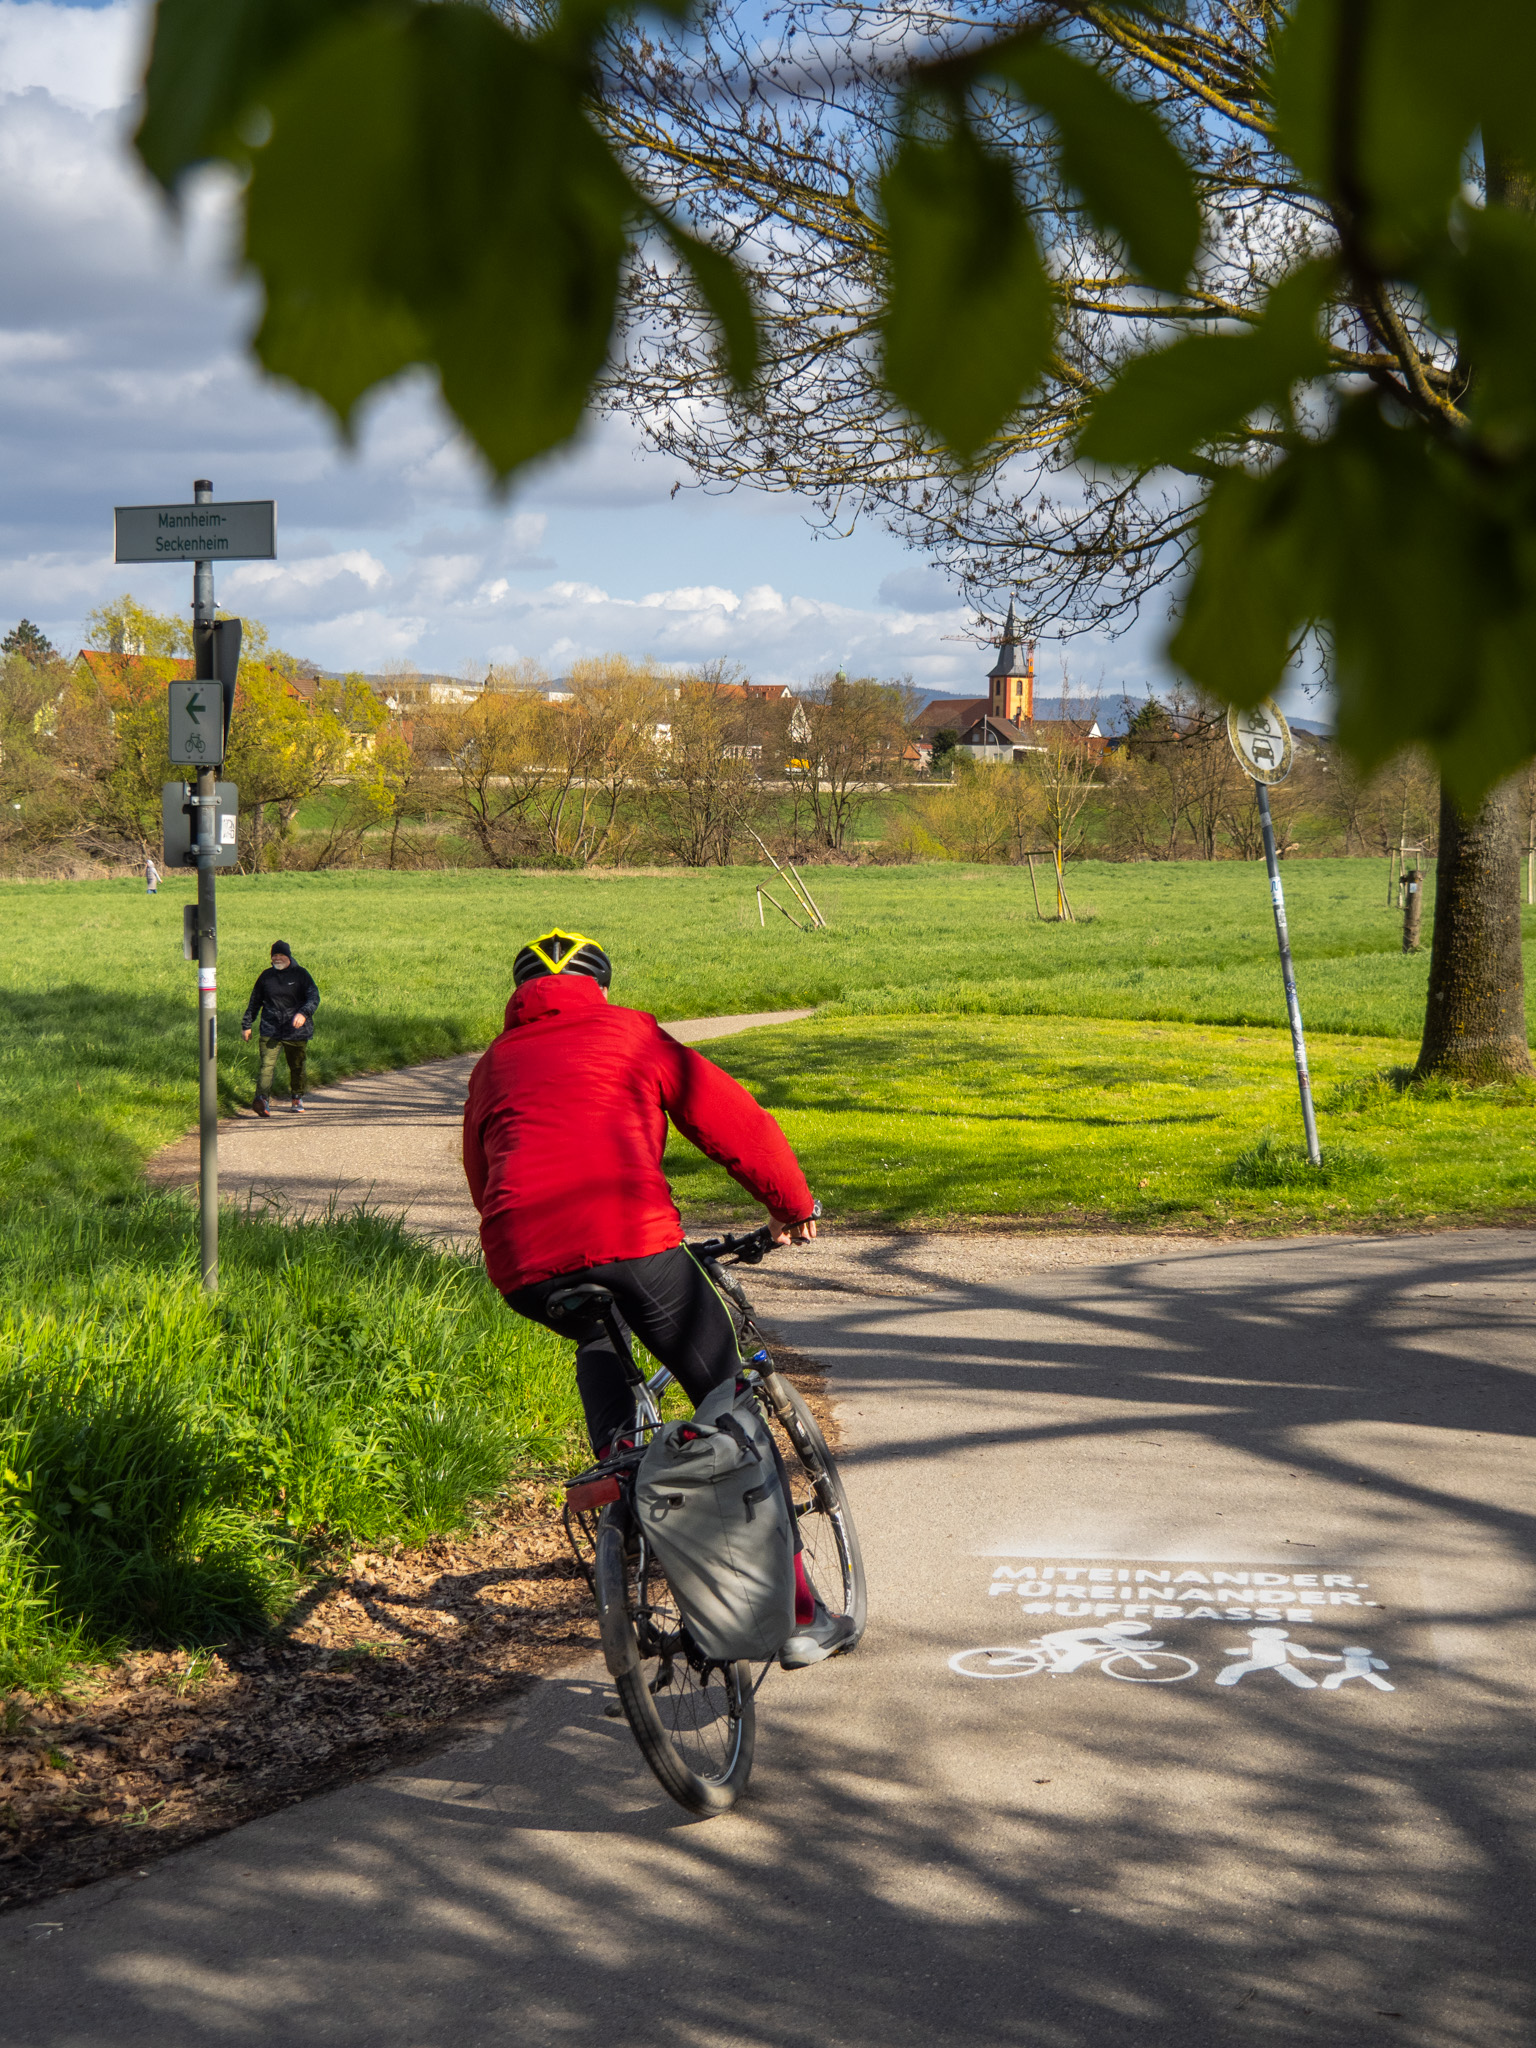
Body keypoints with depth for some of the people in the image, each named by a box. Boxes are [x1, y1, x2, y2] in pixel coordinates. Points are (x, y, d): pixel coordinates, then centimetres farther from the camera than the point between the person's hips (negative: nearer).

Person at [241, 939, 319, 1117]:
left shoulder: (301, 974, 1)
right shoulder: (266, 976, 10)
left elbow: (314, 997, -10)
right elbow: (254, 1002, 19)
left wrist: (304, 1013, -29)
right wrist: (246, 1025, 18)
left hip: (296, 1031, -1)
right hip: (270, 1029, 1)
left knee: (297, 1066, 11)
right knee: (267, 1064, -17)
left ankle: (297, 1098, 32)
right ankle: (262, 1099, -30)